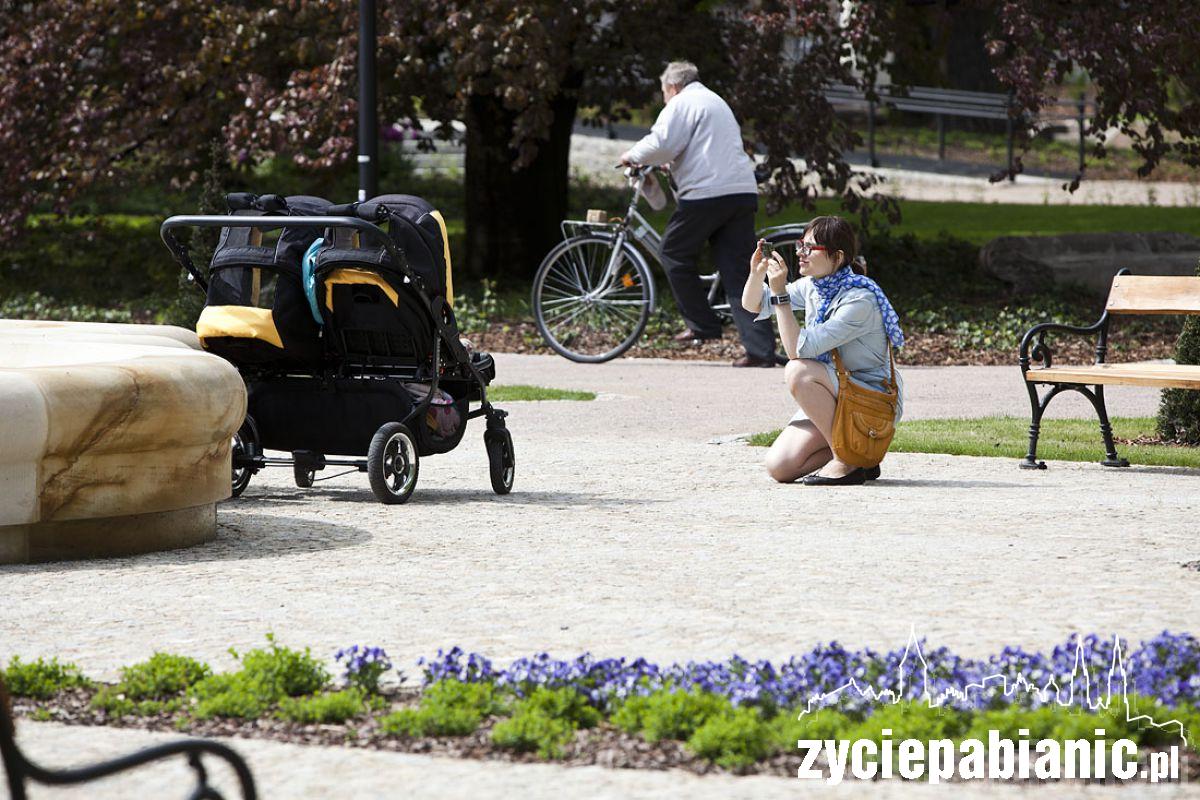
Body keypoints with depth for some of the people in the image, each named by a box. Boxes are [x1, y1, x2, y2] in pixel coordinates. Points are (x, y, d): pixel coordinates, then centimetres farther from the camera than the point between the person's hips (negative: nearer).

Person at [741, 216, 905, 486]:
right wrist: (757, 273, -9)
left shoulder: (860, 300, -24)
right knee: (779, 467, -11)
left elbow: (799, 349, -29)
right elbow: (753, 305, 12)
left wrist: (780, 294, -29)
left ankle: (848, 462, -18)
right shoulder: (812, 286, 0)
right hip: (832, 399, 7)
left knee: (799, 372, -31)